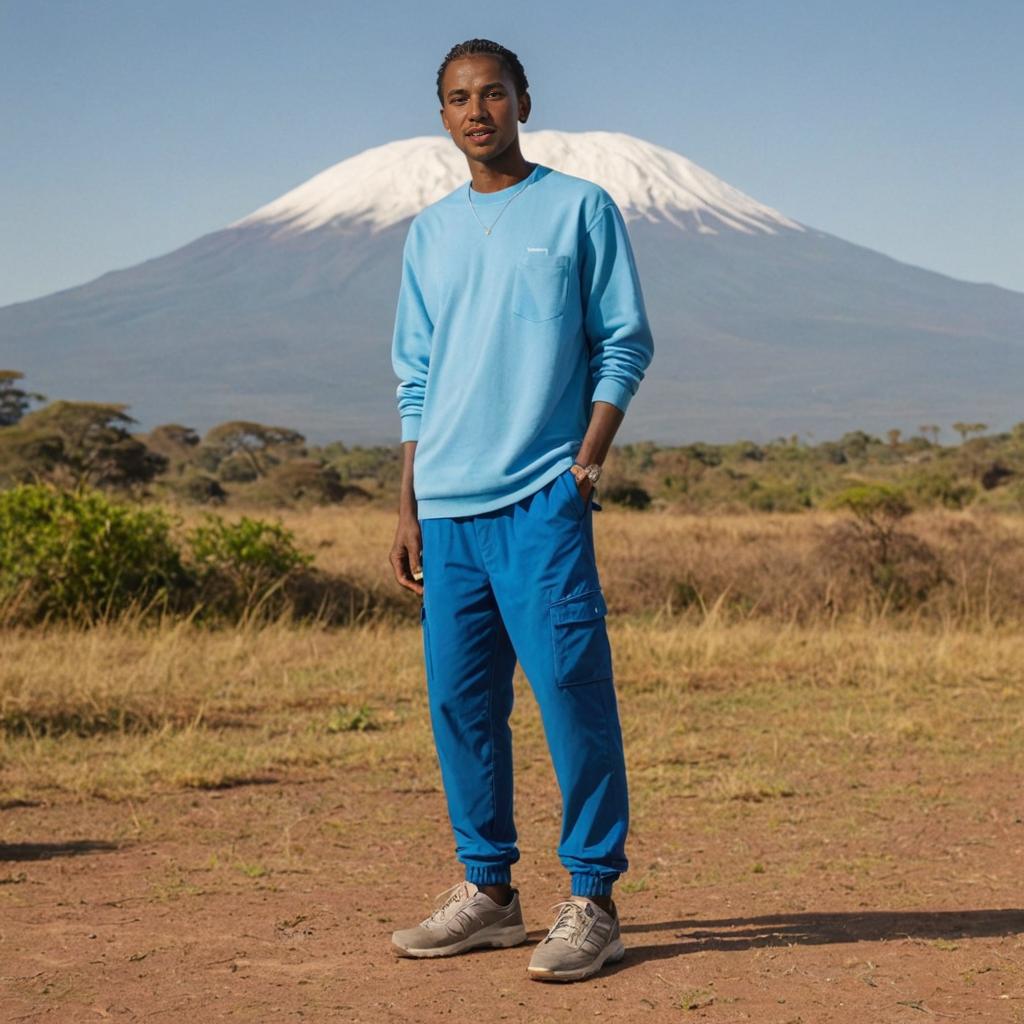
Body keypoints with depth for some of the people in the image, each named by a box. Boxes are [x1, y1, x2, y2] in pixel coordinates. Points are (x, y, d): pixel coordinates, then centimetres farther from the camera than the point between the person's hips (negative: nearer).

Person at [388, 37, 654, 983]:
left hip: (542, 498, -5)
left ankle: (593, 902, -3)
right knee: (458, 700, 6)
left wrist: (589, 460, -10)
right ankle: (488, 889, 17)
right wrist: (409, 506, 13)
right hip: (448, 507, 5)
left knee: (571, 691, -9)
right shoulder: (430, 232, 18)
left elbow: (625, 346, 2)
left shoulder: (580, 210, 4)